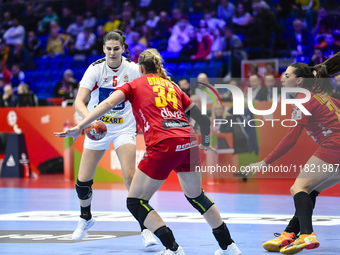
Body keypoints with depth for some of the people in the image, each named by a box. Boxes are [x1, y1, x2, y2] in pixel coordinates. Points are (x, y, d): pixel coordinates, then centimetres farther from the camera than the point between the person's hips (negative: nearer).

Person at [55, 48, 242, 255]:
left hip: (163, 146, -5)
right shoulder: (172, 86, 26)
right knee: (196, 196, 27)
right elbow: (201, 116, 26)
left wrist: (80, 127, -9)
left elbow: (110, 102, -3)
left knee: (135, 202, 6)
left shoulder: (135, 84, 14)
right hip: (189, 143, 6)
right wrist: (206, 142, 43)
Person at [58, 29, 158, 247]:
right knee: (83, 181, 1)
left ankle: (145, 229, -8)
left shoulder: (133, 69, -11)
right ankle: (86, 219, 31)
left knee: (130, 177, -18)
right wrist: (89, 117, -42)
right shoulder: (95, 69, -14)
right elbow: (79, 101, -22)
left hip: (124, 128, -1)